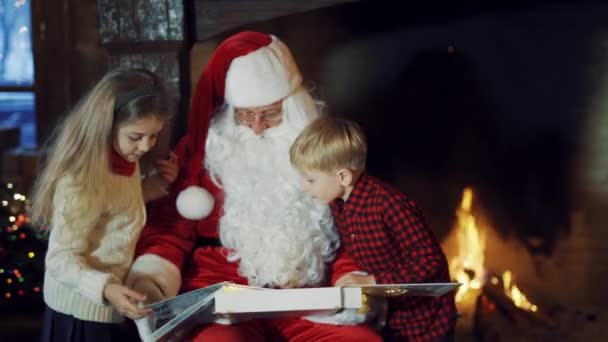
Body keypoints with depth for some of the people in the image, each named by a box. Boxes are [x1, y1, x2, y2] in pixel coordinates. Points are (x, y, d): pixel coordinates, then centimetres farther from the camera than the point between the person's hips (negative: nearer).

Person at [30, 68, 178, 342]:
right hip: (81, 309, -8)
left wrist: (158, 182, 2)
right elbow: (62, 260, -25)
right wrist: (105, 288, -40)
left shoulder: (123, 159, 0)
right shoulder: (81, 181, -27)